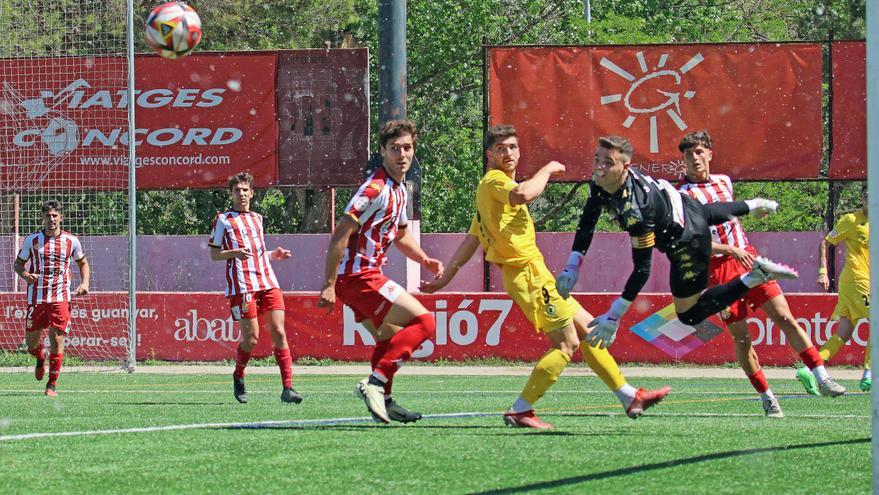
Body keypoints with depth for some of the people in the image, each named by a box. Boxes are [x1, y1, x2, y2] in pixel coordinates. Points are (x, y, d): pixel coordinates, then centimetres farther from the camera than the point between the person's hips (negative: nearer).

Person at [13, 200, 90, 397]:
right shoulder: (32, 240, 3)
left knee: (57, 340, -11)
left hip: (60, 299, -1)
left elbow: (83, 263, 20)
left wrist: (84, 283, 2)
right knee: (31, 344, 6)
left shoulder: (71, 241, 4)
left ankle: (52, 384, -1)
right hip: (36, 298, 1)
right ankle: (41, 358, 43)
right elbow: (18, 264, 12)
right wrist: (26, 275, -10)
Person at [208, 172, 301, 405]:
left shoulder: (258, 219, 23)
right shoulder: (223, 220, 6)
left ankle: (287, 387, -11)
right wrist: (234, 253, -14)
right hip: (242, 285, -5)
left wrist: (275, 254, 11)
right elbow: (214, 255, 4)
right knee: (251, 337, -7)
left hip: (268, 283, 5)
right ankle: (238, 376, 21)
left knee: (278, 331, -8)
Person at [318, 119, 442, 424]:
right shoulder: (376, 188, -17)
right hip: (358, 276, -10)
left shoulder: (399, 190, 14)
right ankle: (375, 383, -17)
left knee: (390, 338, 21)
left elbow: (400, 234, 31)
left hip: (365, 276, 10)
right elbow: (341, 233, -21)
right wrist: (329, 285, -23)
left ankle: (383, 400, 26)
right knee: (424, 322, -12)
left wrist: (425, 260, 14)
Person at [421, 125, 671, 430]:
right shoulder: (493, 181, -10)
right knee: (567, 343, -12)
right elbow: (522, 194, -33)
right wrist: (547, 170, -17)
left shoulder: (491, 189, 21)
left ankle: (630, 397, 18)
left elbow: (470, 241, 22)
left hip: (535, 273, 10)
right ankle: (520, 411, -11)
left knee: (588, 329, 13)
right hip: (528, 271, -10)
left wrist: (446, 277, 23)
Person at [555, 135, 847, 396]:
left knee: (689, 314, 2)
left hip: (687, 241, -8)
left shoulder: (635, 209, -44)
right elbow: (587, 222, 0)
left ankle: (757, 276, -2)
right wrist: (571, 269, -10)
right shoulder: (599, 184, -19)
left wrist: (613, 316, -39)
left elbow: (642, 269, -40)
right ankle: (755, 206, 71)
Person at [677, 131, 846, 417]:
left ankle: (822, 377, -5)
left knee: (785, 318, -4)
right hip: (719, 269, -5)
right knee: (741, 338, -2)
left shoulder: (724, 181, 12)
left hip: (747, 258, 5)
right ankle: (767, 398, 8)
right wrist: (730, 250, -21)